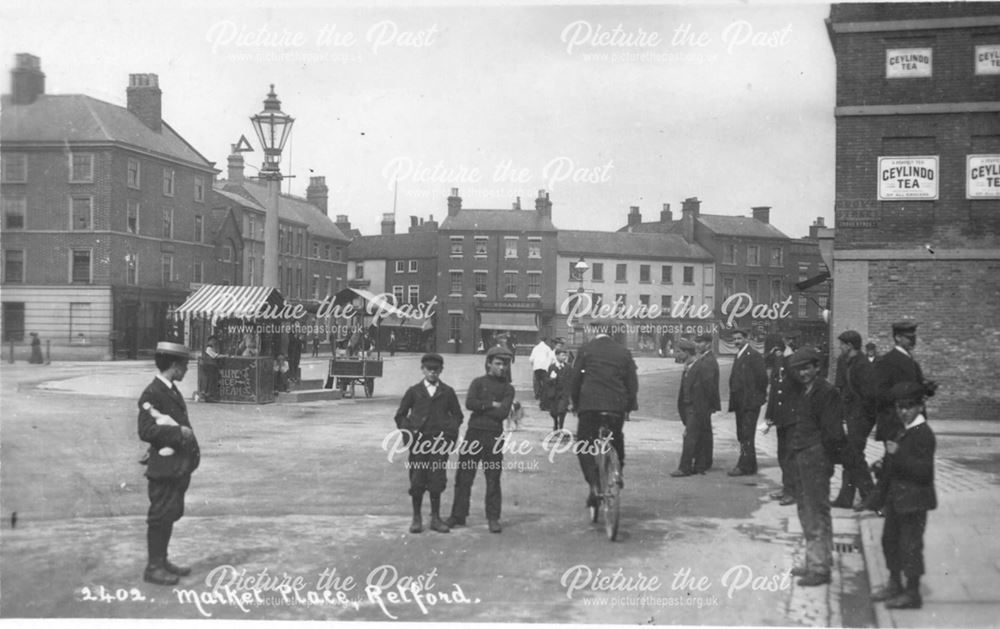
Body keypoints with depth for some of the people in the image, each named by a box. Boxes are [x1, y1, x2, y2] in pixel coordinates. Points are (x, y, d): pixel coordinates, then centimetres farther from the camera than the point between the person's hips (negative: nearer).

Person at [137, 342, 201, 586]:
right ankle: (153, 568, 10)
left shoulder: (172, 391, 14)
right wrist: (179, 432, -24)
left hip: (180, 466, 9)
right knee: (160, 516, 0)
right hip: (165, 467, -9)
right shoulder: (152, 394, -16)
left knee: (170, 515, 17)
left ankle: (162, 561, 29)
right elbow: (146, 431, -23)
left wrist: (192, 447, 10)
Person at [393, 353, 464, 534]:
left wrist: (450, 433, -1)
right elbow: (400, 415, 10)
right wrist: (407, 433, -1)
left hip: (440, 442, 0)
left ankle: (435, 518, 13)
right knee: (417, 482, 1)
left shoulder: (447, 392, 7)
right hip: (418, 441, 0)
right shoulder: (414, 391, 6)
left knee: (437, 482, 2)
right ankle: (417, 518, 12)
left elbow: (458, 415, 12)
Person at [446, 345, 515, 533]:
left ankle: (493, 519, 10)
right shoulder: (478, 382, 8)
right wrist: (492, 404, -9)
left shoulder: (508, 388, 7)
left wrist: (482, 407, -8)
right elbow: (470, 403, -9)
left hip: (494, 436, 0)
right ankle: (458, 516, 12)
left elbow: (503, 412, -9)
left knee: (493, 480, 1)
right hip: (474, 433, 0)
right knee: (463, 477, 3)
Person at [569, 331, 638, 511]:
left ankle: (593, 484, -13)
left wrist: (575, 402, 14)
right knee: (617, 441, 23)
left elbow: (575, 379, 5)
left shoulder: (585, 350, 7)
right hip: (617, 405, 2)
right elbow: (632, 382, 10)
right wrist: (631, 405, 18)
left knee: (584, 445, 3)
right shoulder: (624, 352, 12)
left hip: (589, 403, -2)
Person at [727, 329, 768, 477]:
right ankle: (749, 464, 19)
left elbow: (762, 376, -16)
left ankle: (745, 466, -4)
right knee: (742, 435, 12)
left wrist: (760, 395, -8)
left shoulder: (754, 355, -12)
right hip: (739, 402, 9)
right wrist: (733, 400, 12)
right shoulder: (738, 356, 16)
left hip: (750, 403, -9)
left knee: (747, 435, -7)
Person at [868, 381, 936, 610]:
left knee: (910, 544, -1)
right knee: (890, 539, 18)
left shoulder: (923, 433, -17)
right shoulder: (901, 430, 11)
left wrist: (898, 454, -29)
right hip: (896, 497, 9)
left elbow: (924, 470, -24)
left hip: (914, 500, -9)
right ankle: (894, 584, 33)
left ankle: (912, 593, 10)